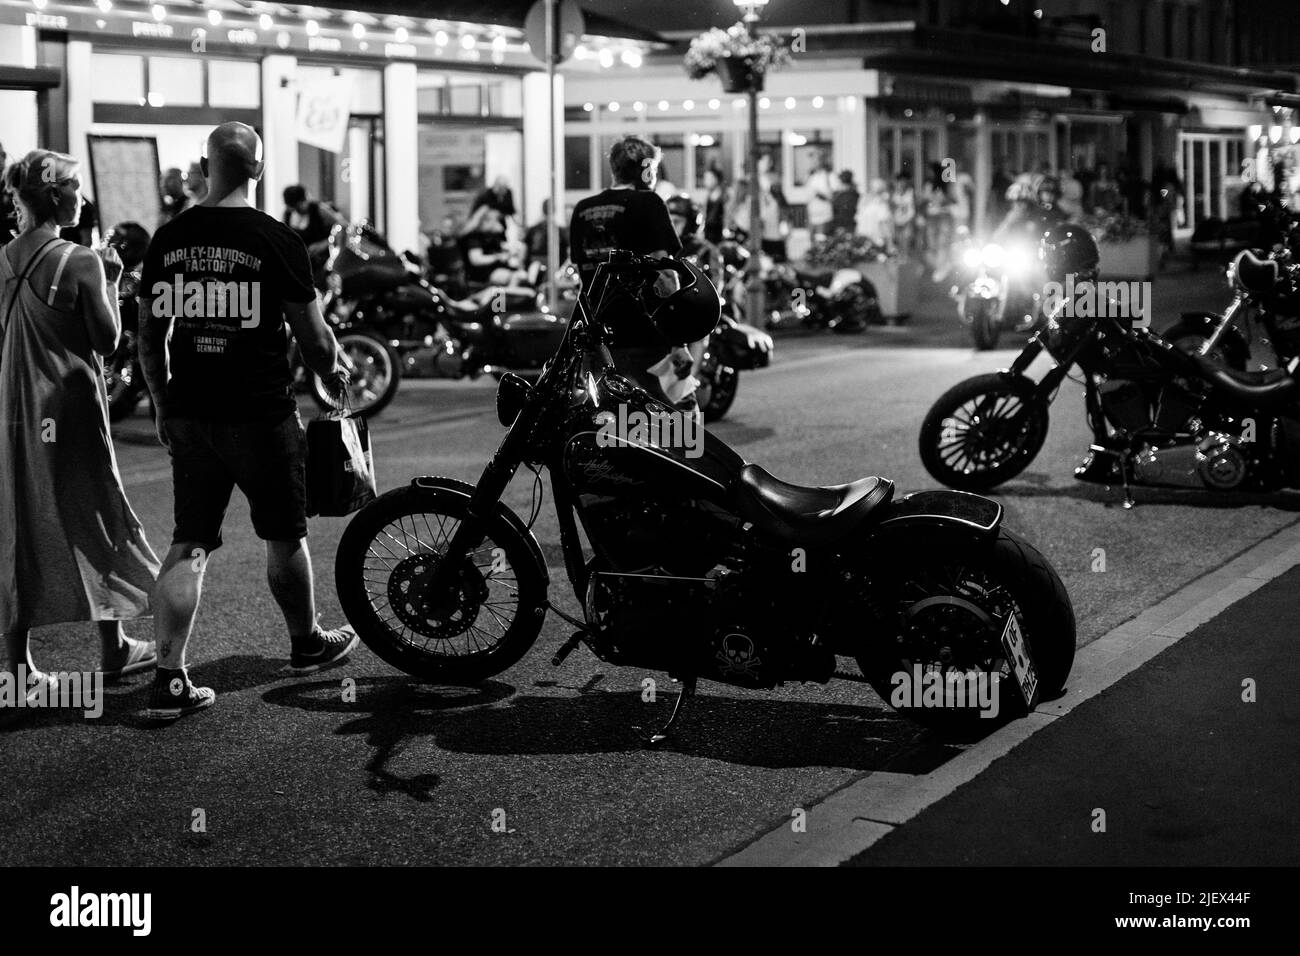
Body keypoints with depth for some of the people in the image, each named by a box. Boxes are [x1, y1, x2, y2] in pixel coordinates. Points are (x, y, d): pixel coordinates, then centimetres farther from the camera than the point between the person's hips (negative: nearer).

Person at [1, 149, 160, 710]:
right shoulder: (81, 263, -11)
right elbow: (108, 340, -6)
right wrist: (108, 281, 5)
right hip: (71, 410, -3)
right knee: (94, 521, 10)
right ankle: (113, 648, 17)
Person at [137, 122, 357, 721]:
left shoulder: (167, 240, 3)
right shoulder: (276, 241, -10)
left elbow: (150, 337, 9)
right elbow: (313, 337, -5)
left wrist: (163, 404, 22)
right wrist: (334, 374, 16)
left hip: (189, 415, 4)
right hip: (261, 413, -4)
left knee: (188, 544, 6)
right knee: (285, 535, 15)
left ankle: (170, 680, 0)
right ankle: (306, 643, 34)